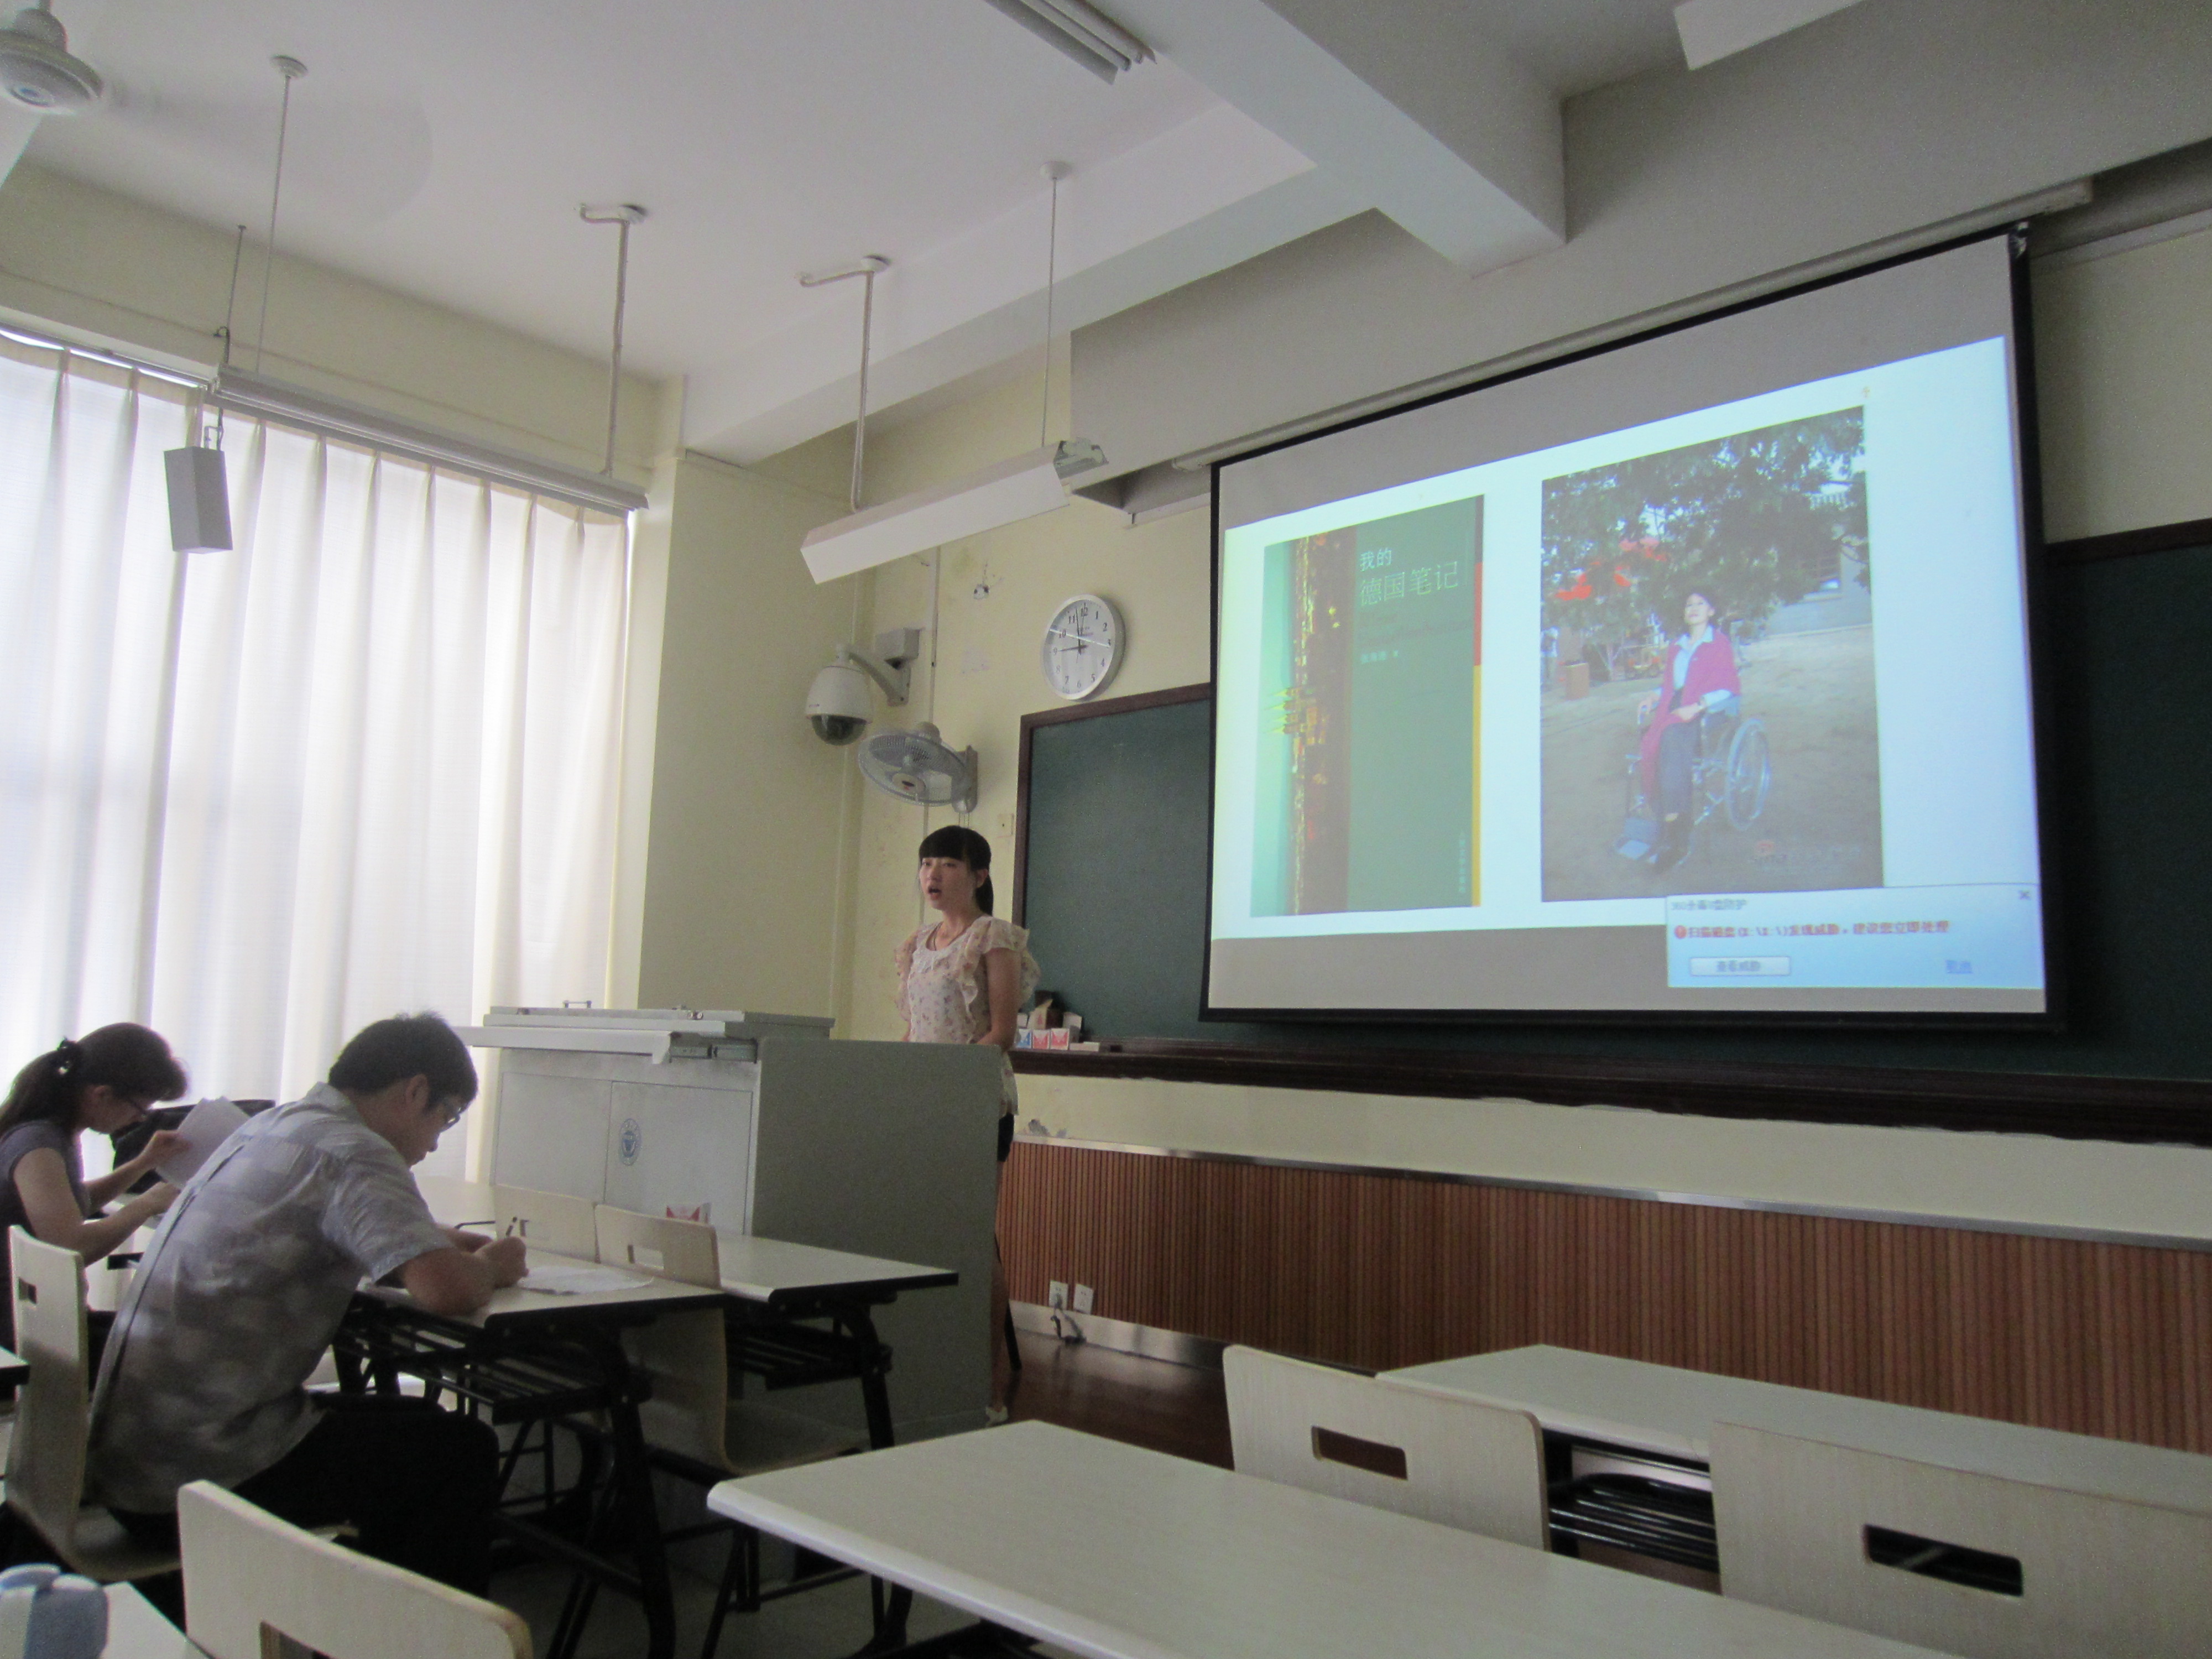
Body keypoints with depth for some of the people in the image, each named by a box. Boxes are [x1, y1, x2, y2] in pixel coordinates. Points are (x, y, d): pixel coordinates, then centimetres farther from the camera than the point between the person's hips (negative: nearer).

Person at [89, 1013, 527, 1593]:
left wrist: (437, 1240, 15)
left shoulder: (270, 1128, 10)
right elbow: (444, 1290, -30)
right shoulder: (353, 1153, -18)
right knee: (462, 1450, 3)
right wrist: (491, 1266, -6)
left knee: (412, 1426, 23)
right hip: (200, 1479, -9)